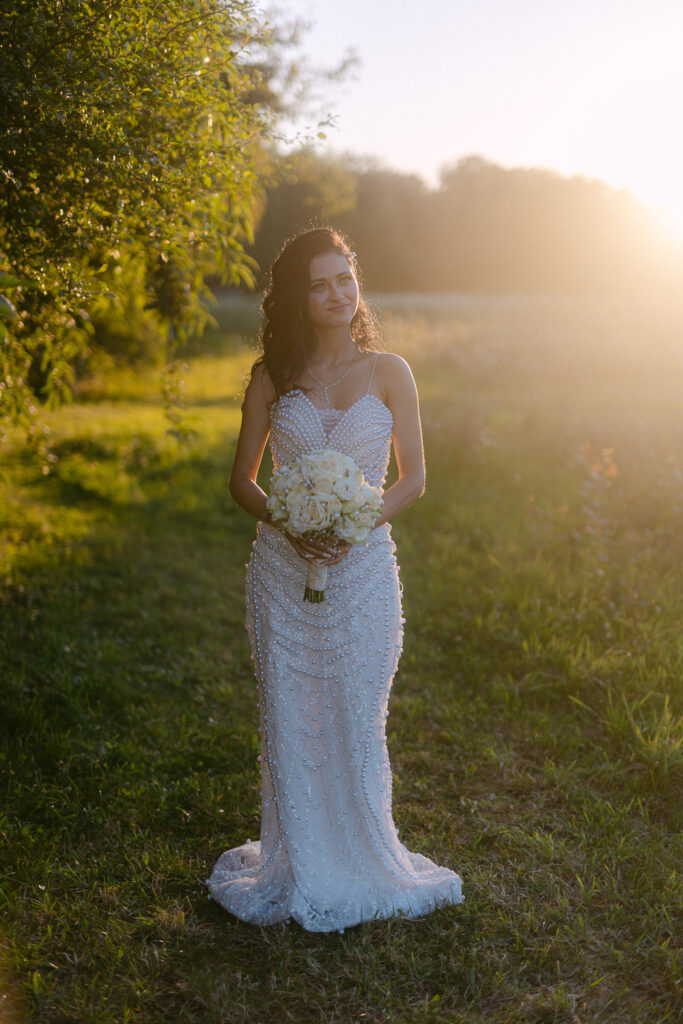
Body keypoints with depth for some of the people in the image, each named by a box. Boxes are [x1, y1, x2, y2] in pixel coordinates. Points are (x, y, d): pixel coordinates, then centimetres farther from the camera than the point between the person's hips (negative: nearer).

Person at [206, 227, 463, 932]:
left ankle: (362, 862, 26)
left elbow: (413, 479, 3)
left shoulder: (388, 372, 1)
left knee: (356, 722, 5)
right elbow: (242, 478, 8)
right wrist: (285, 523, -12)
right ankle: (296, 868, 25)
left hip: (363, 566, -1)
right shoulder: (272, 376, 4)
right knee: (288, 721, 7)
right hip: (283, 567, 1)